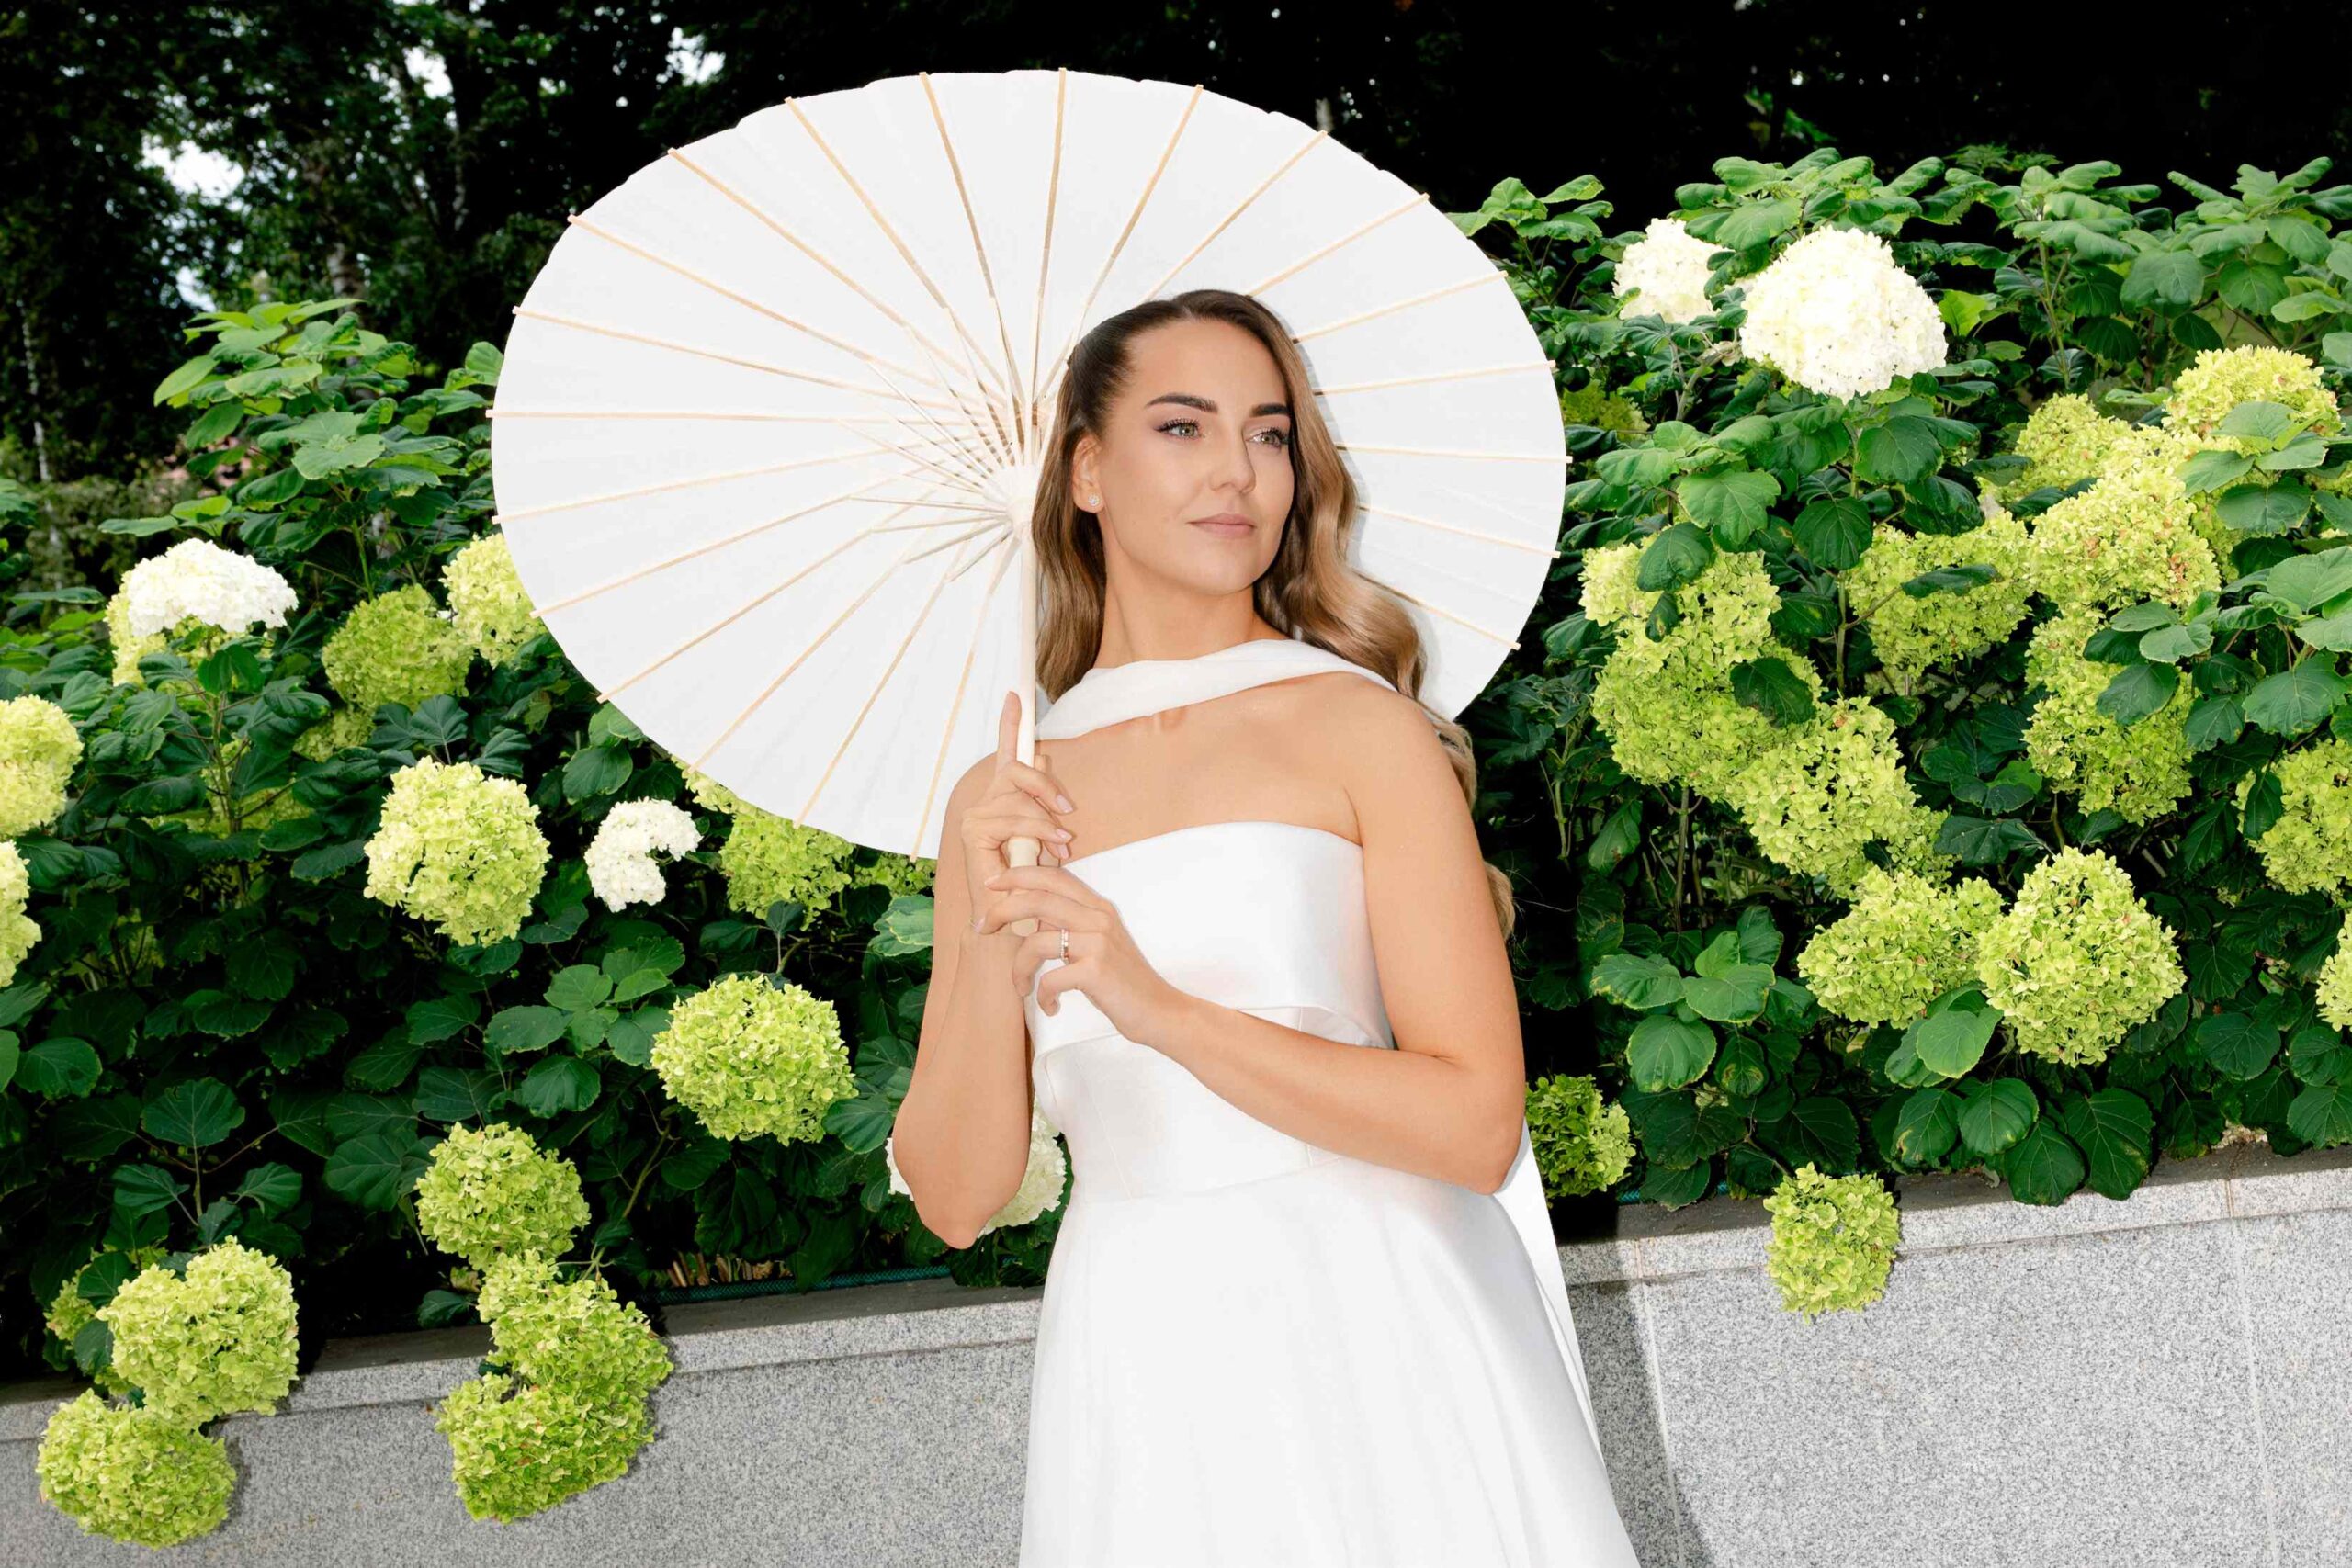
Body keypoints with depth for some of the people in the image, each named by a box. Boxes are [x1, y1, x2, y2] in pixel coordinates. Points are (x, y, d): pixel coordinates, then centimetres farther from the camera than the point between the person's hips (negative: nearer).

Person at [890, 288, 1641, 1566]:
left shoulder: (1362, 730, -5)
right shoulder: (1007, 800, 5)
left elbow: (1478, 1126, -12)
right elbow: (957, 1200, 2)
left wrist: (1162, 1007, -18)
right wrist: (991, 939, -12)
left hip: (1370, 1341, -2)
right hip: (1138, 1362, 2)